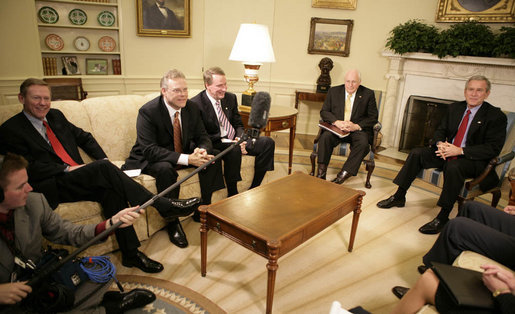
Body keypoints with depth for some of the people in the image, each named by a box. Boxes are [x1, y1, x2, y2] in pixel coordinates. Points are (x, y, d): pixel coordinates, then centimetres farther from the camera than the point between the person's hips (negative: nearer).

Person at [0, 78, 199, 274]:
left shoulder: (56, 116, 18)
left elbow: (84, 137, 22)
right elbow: (29, 168, -9)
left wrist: (103, 160, 6)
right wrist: (67, 169, -16)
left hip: (78, 180, 6)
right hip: (52, 188, -5)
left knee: (110, 190, -27)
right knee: (104, 168, -30)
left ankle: (130, 253, -23)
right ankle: (165, 206, -31)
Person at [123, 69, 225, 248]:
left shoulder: (191, 108, -5)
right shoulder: (148, 111, -23)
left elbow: (202, 137, -2)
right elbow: (149, 149, -30)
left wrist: (202, 151, -29)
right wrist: (187, 159, -39)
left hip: (184, 153, 6)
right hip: (151, 159, -5)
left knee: (212, 158, -14)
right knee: (166, 169, -37)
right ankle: (172, 223, -18)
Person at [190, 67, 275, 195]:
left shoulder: (231, 98, 9)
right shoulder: (196, 104, -11)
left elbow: (238, 125, 13)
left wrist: (240, 140, -11)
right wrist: (226, 141, -23)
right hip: (216, 144, -6)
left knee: (268, 142, -12)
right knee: (234, 150, -38)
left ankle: (254, 188, -4)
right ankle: (232, 194, -18)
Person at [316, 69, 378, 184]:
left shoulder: (368, 94, 3)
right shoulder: (334, 91, 8)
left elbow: (373, 117, 0)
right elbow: (324, 111, 4)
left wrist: (357, 126, -18)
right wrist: (336, 122, -16)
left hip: (358, 130, -1)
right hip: (337, 128, 1)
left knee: (363, 143, -32)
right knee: (325, 137, -30)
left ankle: (342, 175, -31)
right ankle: (321, 172, -26)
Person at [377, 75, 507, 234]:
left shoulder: (496, 116, -8)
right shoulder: (454, 108, 9)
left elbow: (493, 148, -14)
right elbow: (440, 131, 14)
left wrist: (460, 150, -24)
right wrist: (440, 143, -11)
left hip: (474, 160, -6)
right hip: (447, 150, 6)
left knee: (453, 166, -37)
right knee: (416, 153, -13)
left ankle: (443, 217, -29)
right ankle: (399, 196, -6)